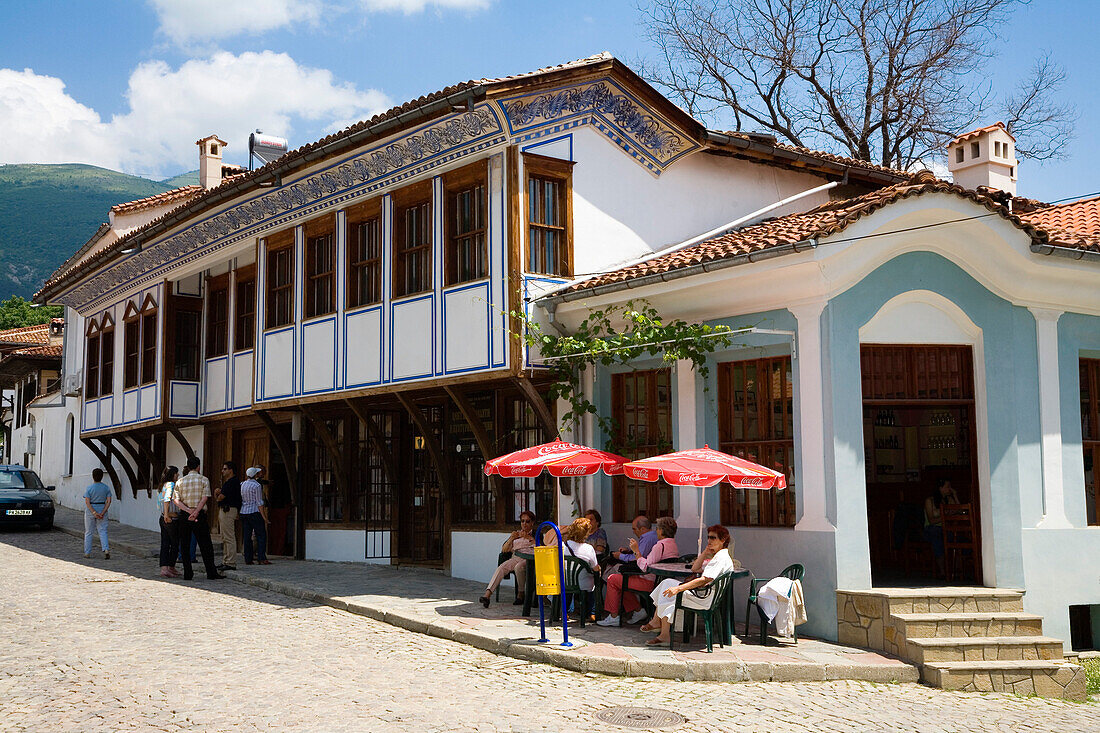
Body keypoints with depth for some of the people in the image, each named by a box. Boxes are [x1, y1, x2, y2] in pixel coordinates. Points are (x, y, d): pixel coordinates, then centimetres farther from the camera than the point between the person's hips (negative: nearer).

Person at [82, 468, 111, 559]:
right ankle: (106, 549, -16)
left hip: (90, 511, -2)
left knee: (88, 533, 10)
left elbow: (87, 502, -16)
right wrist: (102, 513, -11)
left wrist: (94, 513, -18)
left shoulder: (89, 488, -9)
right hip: (102, 510, 2)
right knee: (103, 531, 3)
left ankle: (87, 553, 15)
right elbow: (109, 501, -8)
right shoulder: (106, 488, -2)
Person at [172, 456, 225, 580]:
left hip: (184, 515, 2)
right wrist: (195, 512, -15)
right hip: (200, 516, -2)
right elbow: (205, 498, -12)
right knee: (205, 545, 2)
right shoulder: (204, 479, 0)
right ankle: (211, 573, 1)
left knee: (185, 545, 8)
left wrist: (188, 510, -11)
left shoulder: (180, 481, 6)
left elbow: (175, 500, -4)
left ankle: (187, 574, 6)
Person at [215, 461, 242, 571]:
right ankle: (225, 562, 18)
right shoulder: (228, 482, 20)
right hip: (224, 510, 11)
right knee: (225, 538, 14)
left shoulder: (233, 482, -14)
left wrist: (217, 497, 5)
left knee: (229, 538, -11)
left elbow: (221, 497, -17)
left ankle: (231, 563, -11)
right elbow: (217, 497, 20)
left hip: (228, 510, -11)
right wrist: (217, 493, -1)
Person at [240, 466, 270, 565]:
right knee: (261, 535, -2)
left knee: (247, 536, 7)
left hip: (243, 512, 7)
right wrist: (263, 516, -8)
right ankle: (261, 558, -9)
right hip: (255, 512, -7)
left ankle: (248, 559, 7)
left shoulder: (243, 484, 9)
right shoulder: (257, 485, -10)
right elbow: (259, 502, -11)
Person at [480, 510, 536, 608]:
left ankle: (521, 594, -20)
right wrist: (511, 539, 0)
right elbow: (504, 550, 18)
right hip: (516, 558, 3)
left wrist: (529, 538, -11)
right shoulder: (516, 533, 26)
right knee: (501, 568, -28)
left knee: (519, 567, -37)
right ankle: (487, 594, -42)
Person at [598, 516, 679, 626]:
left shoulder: (660, 546, -22)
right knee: (621, 579, 23)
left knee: (612, 579, 0)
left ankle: (613, 617, 7)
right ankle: (638, 610, 21)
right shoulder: (674, 546, 9)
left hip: (649, 583, -10)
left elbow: (645, 567, -25)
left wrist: (636, 550, -16)